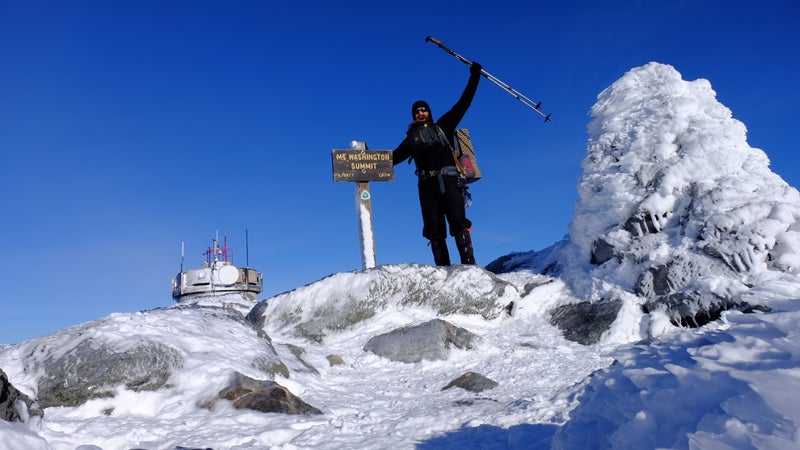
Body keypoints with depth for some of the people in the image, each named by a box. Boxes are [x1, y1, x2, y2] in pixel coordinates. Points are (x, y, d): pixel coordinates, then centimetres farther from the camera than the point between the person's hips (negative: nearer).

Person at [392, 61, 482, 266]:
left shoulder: (443, 126, 17)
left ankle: (469, 264, -21)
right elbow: (393, 157, 24)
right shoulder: (411, 139, 22)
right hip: (427, 185, 2)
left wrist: (474, 77, 18)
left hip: (448, 180, -2)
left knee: (459, 223, -15)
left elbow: (463, 103, 19)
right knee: (434, 230, -3)